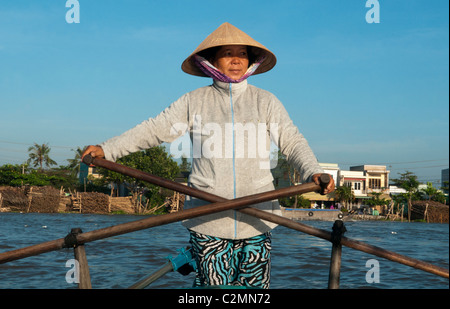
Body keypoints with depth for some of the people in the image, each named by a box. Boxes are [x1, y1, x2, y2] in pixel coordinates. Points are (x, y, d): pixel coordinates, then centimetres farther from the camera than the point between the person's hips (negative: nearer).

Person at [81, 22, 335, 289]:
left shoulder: (266, 102, 8)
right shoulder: (194, 102, 6)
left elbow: (293, 141, 1)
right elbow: (154, 130, 7)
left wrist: (313, 172, -17)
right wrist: (107, 149, 2)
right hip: (208, 217, -1)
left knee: (255, 284, 3)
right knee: (213, 283, 1)